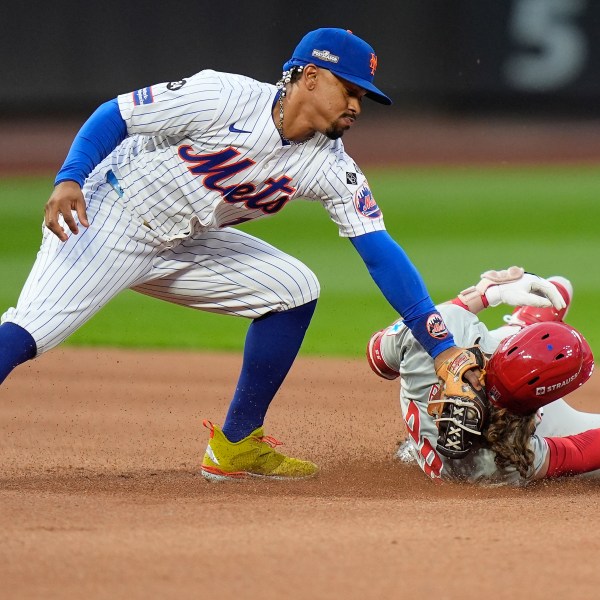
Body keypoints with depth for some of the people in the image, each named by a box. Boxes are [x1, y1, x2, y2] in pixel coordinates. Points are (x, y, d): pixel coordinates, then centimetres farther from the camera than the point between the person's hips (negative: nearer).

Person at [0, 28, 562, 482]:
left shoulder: (331, 167, -5)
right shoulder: (221, 98, -21)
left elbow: (382, 255, -8)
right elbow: (113, 116, -15)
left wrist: (443, 348, -15)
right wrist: (68, 179, -32)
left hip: (180, 249, 7)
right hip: (106, 218, -7)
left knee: (293, 288, 0)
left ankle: (235, 447, 6)